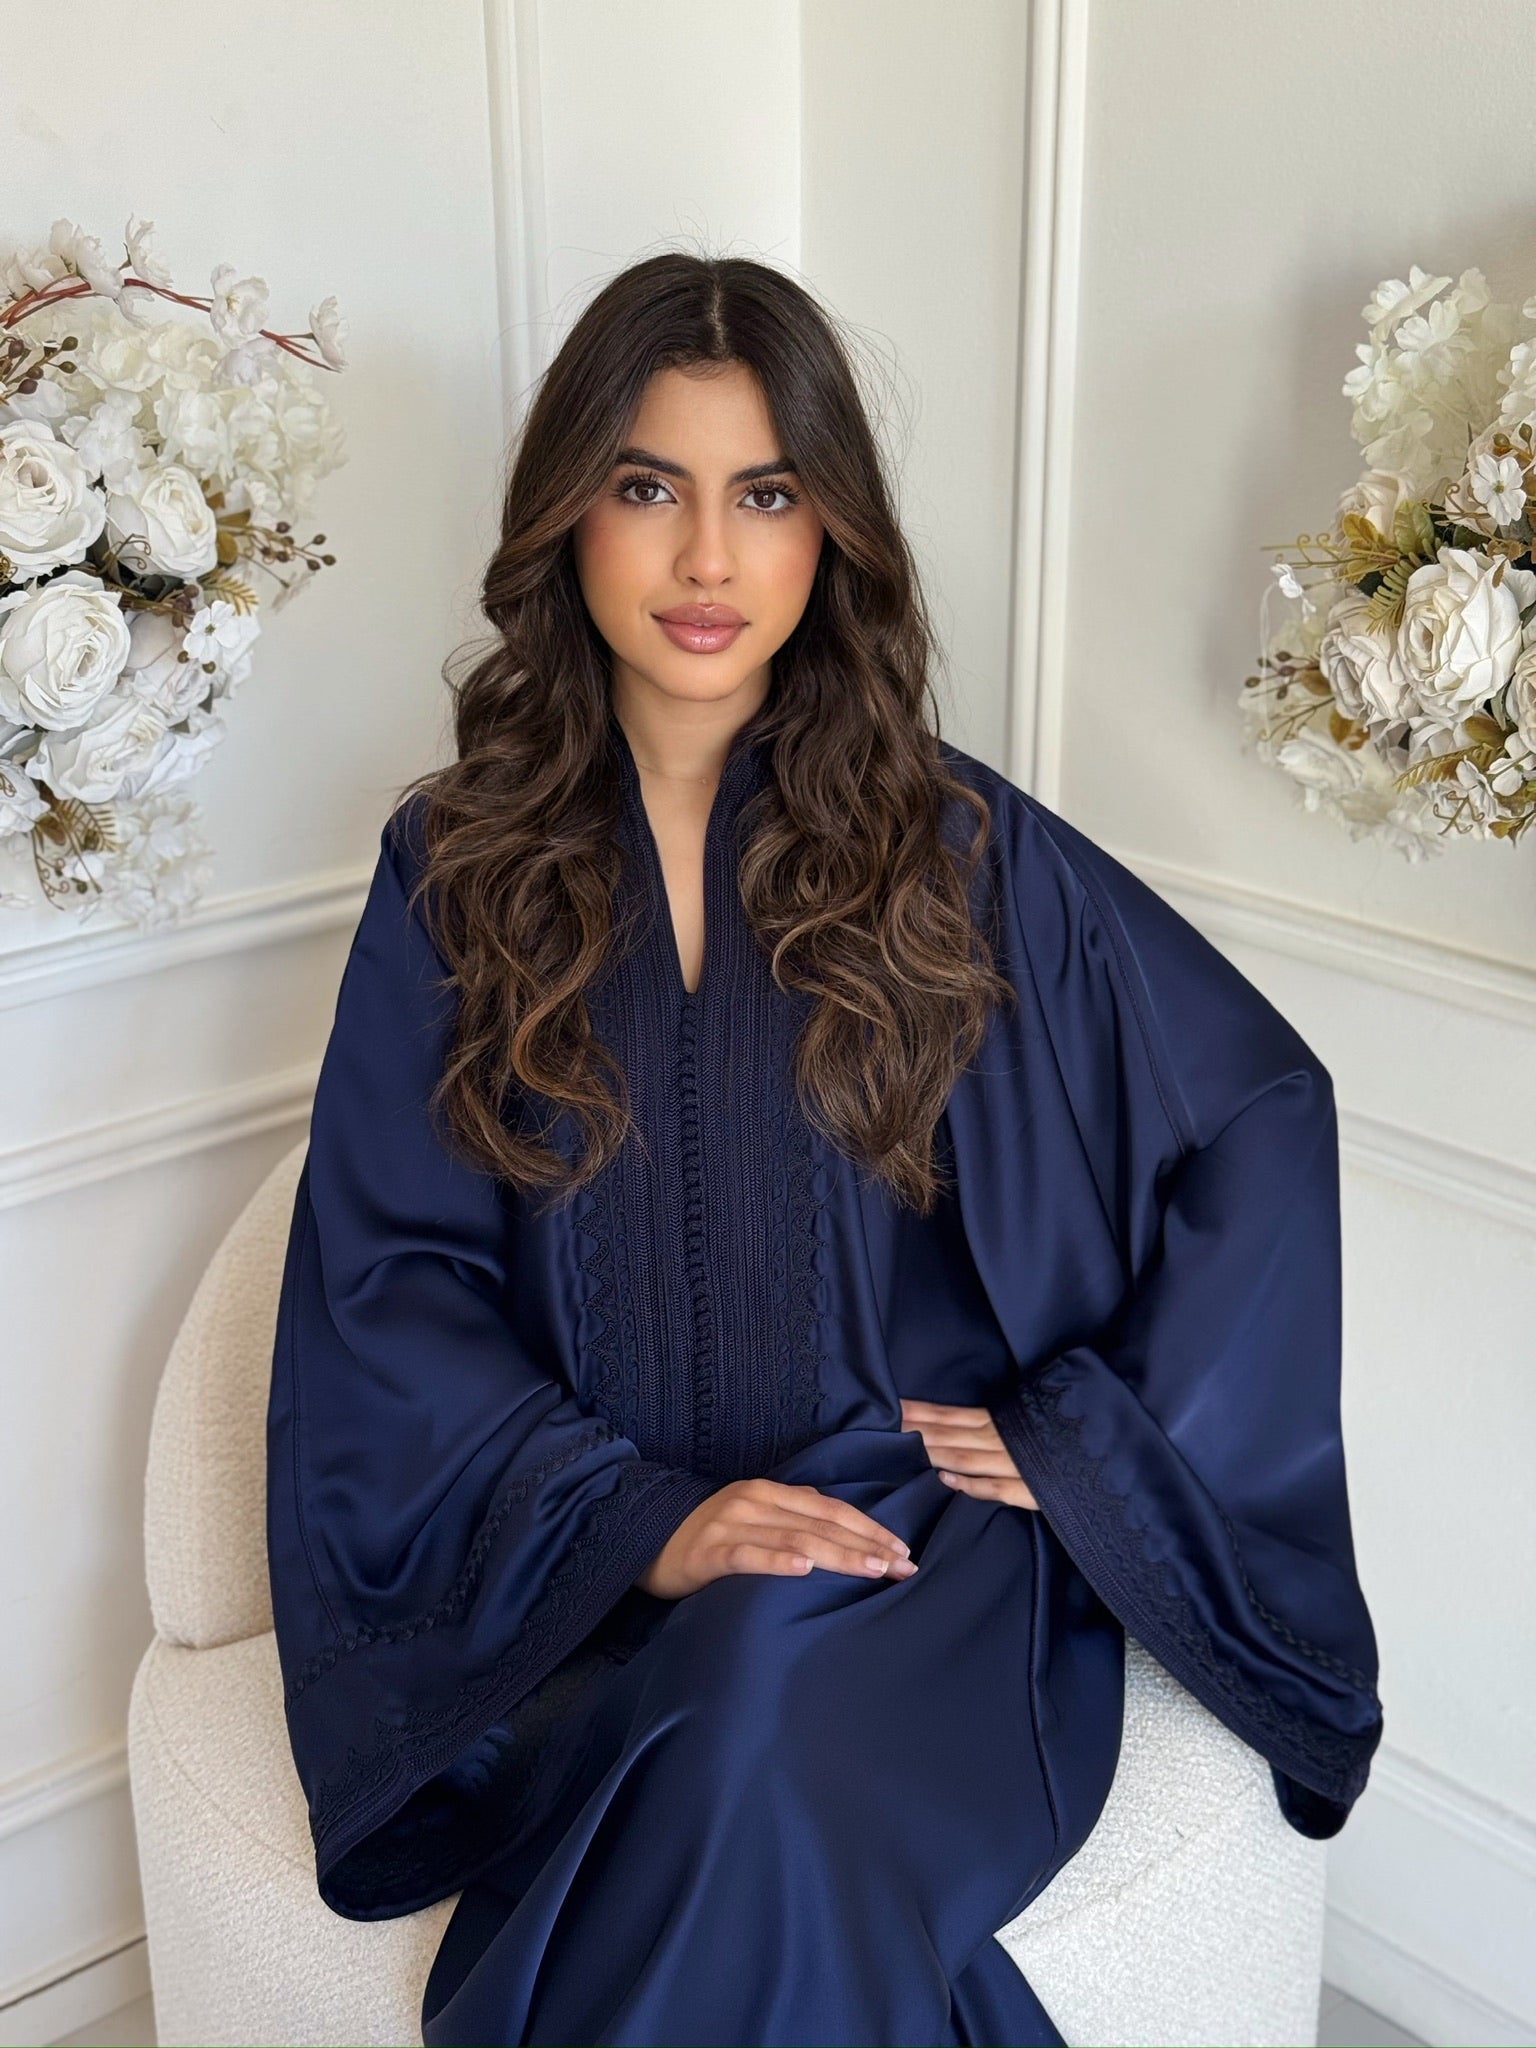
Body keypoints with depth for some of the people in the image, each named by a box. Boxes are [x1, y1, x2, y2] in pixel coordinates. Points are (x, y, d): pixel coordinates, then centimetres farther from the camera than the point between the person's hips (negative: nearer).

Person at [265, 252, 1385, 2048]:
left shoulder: (955, 848, 0)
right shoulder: (451, 871, 3)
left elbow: (1260, 1114, 5)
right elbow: (383, 1278, -2)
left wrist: (1081, 1437, -2)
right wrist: (635, 1518, -16)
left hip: (911, 1529, 0)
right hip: (568, 1575, 1)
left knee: (757, 1750, -32)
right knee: (742, 1818, -31)